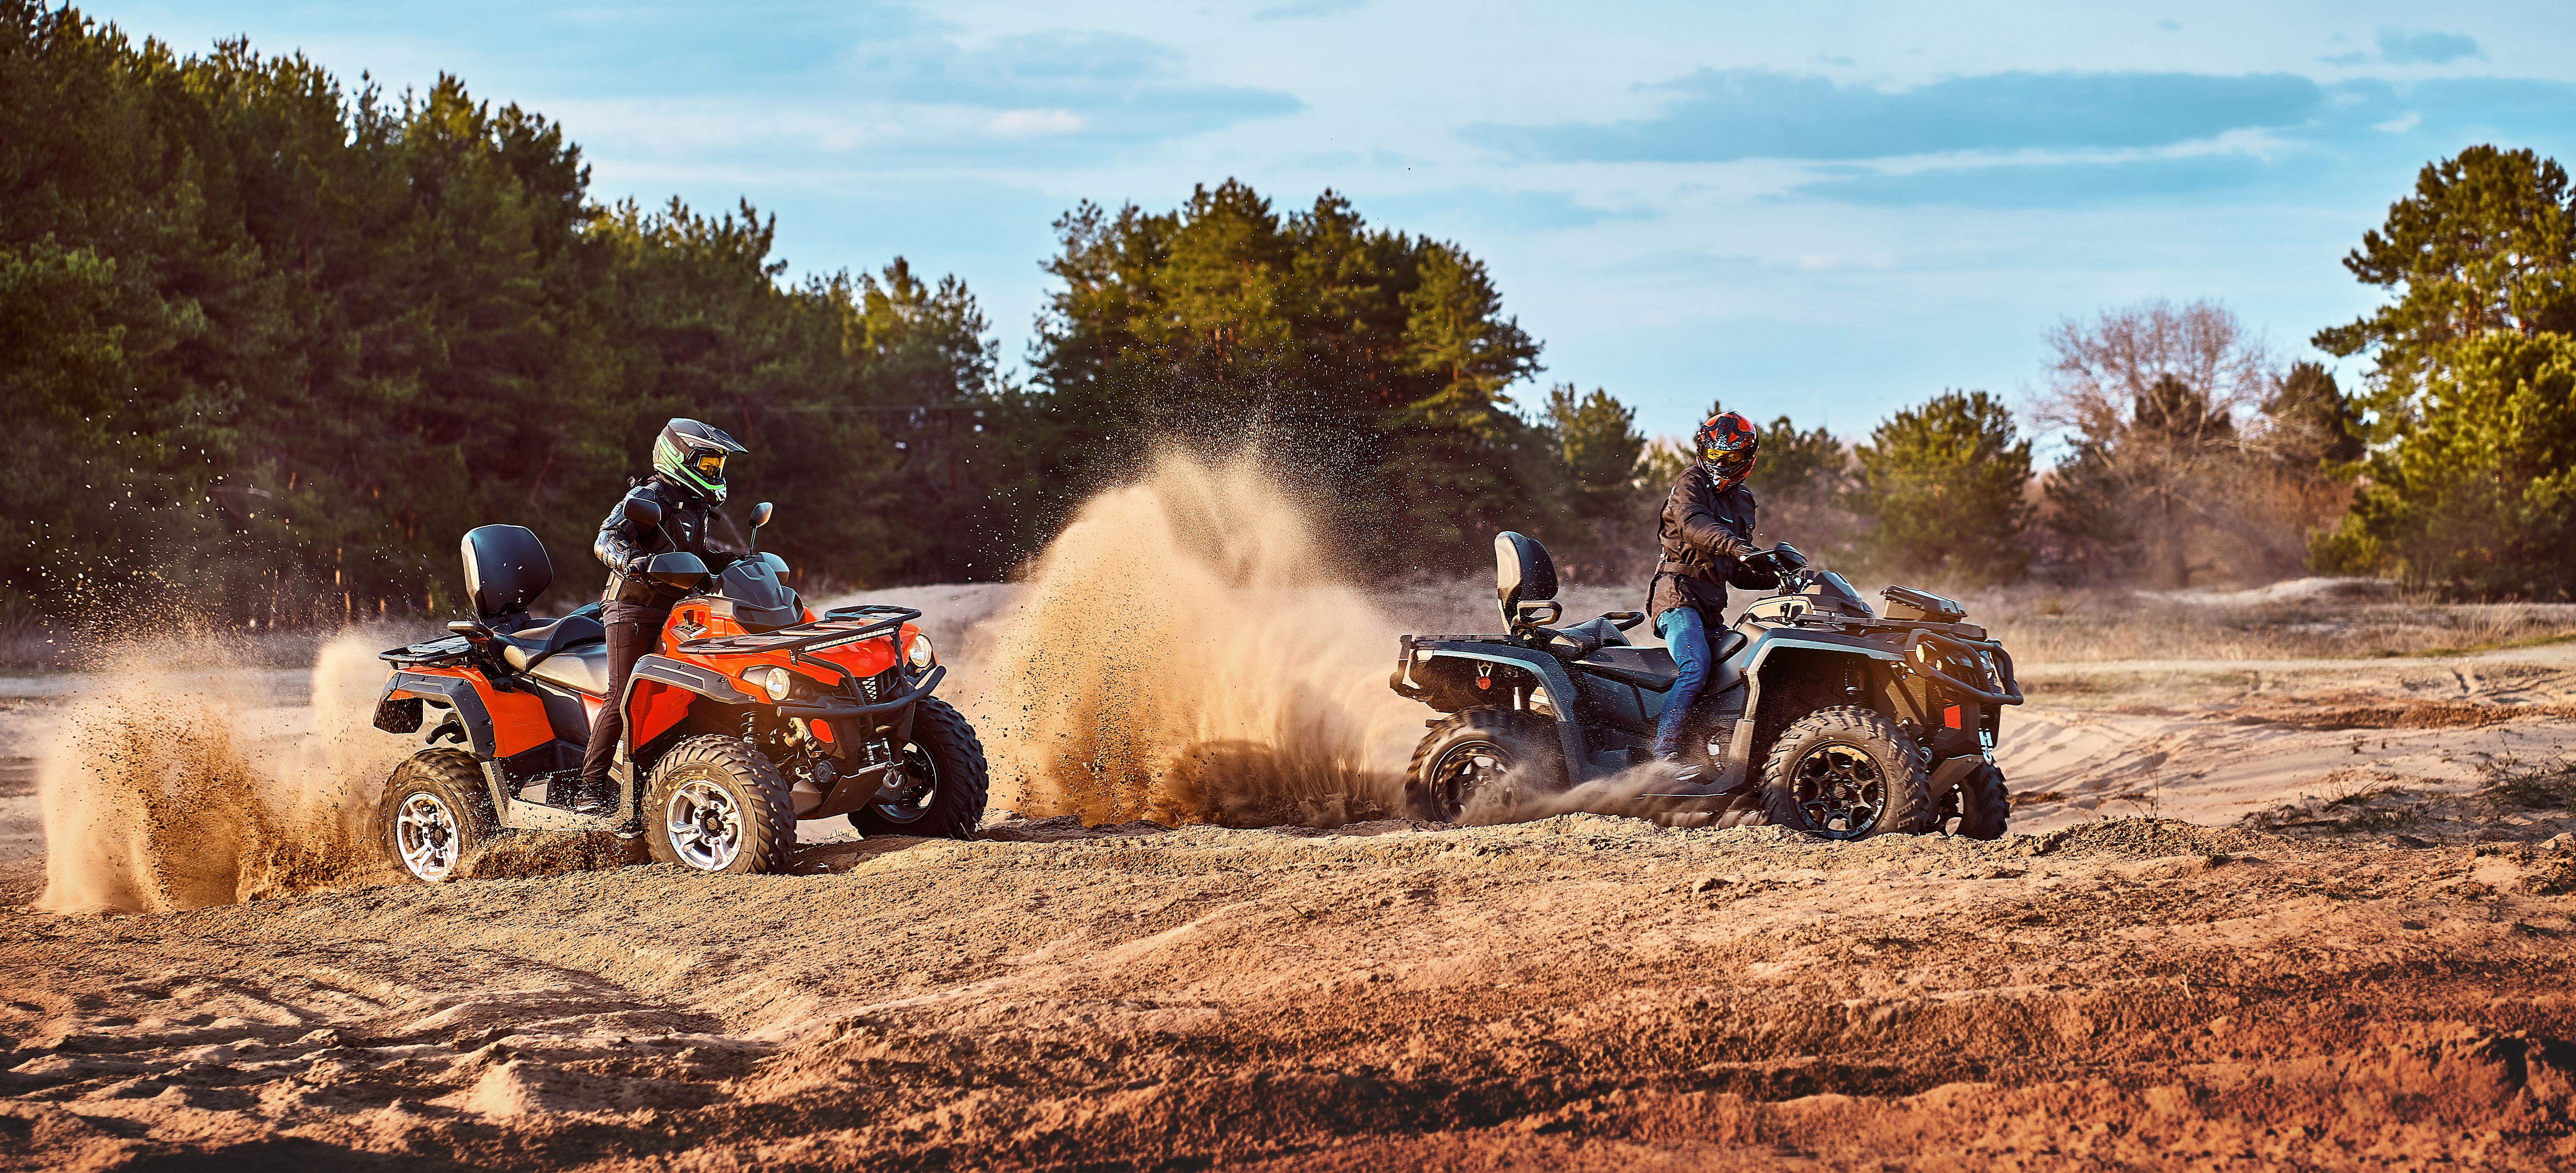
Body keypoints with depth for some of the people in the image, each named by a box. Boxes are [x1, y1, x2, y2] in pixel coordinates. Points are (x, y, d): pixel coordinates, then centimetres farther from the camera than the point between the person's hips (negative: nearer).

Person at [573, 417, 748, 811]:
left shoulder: (697, 505, 19)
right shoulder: (650, 496, -9)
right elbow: (607, 539, -22)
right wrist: (631, 560, -42)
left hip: (672, 613, 8)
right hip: (633, 611, -8)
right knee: (623, 700, -13)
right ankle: (591, 786, -12)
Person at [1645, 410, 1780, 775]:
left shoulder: (1741, 501, 22)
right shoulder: (1690, 484, -2)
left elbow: (1741, 573, 26)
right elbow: (1694, 524, -26)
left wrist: (1781, 577, 9)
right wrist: (1736, 546, -42)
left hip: (1712, 609, 9)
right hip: (1678, 595, -9)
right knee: (1696, 668, -27)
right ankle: (1664, 752, -34)